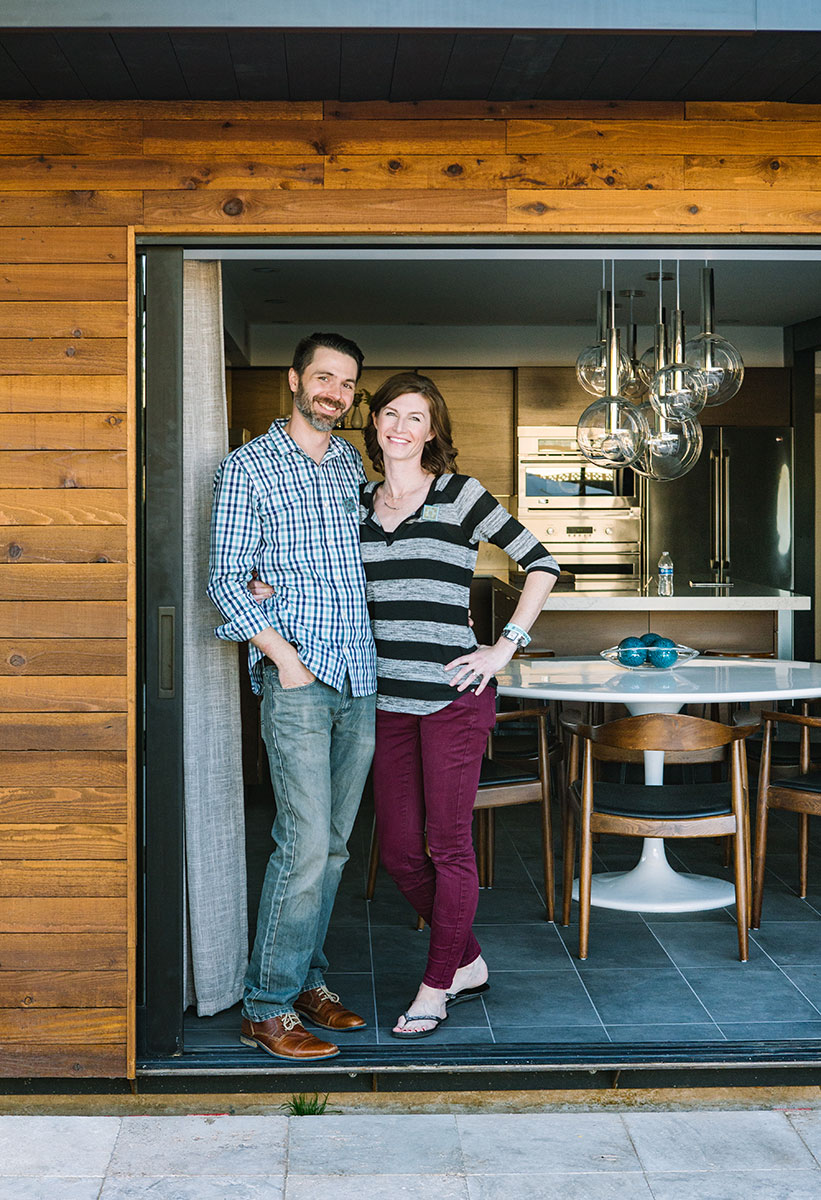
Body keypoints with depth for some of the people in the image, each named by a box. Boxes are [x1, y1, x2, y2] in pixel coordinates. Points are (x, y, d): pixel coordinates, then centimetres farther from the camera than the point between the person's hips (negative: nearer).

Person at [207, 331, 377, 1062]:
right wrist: (284, 656, -12)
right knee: (305, 842, -11)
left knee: (333, 843, 10)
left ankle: (308, 980, 23)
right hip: (297, 679, -6)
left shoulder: (354, 466, 16)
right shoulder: (249, 467, -1)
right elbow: (227, 579, -5)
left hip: (359, 677, 6)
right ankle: (267, 1008, 0)